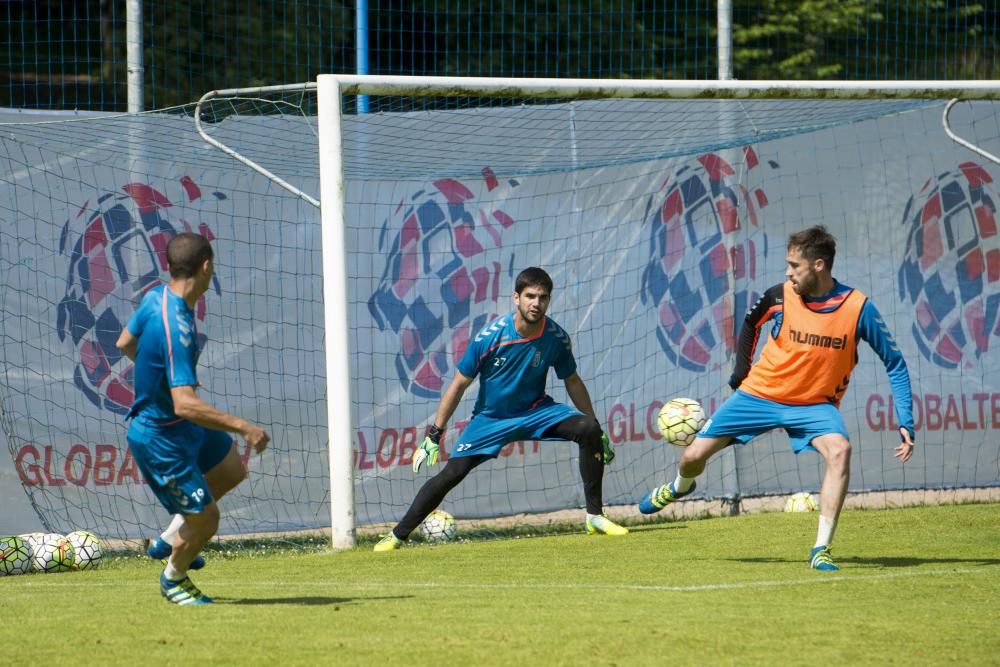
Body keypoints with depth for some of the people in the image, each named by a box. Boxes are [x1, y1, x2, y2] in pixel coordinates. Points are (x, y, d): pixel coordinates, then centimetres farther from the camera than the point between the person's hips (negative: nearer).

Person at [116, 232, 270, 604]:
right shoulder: (177, 327, -35)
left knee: (231, 472, 26)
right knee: (205, 521, 5)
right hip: (162, 441, -10)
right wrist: (243, 428, -36)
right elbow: (185, 405, -41)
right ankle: (174, 578, 35)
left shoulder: (157, 297, -7)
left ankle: (170, 541, 39)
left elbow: (125, 343, 13)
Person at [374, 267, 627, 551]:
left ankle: (595, 516, -11)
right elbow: (459, 384, -12)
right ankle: (398, 535, -1)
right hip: (491, 418, -2)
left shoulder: (556, 337, -14)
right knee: (452, 472, -15)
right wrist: (434, 435, -13)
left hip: (535, 411, 2)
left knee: (587, 429, -21)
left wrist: (598, 433, 8)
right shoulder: (490, 336, -22)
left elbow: (572, 381, 4)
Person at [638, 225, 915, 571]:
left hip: (814, 403, -2)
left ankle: (821, 550, -27)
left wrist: (906, 424, -15)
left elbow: (894, 364, -9)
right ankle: (679, 488, 44)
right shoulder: (780, 296, -13)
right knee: (693, 456, 4)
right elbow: (750, 323, 13)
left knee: (839, 450, -33)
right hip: (759, 393, 2)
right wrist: (741, 370, 9)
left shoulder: (858, 309, -19)